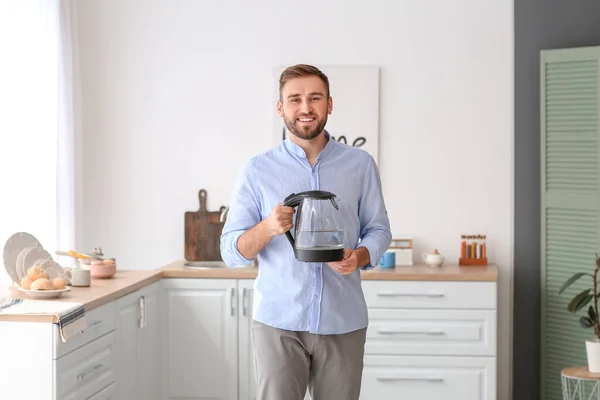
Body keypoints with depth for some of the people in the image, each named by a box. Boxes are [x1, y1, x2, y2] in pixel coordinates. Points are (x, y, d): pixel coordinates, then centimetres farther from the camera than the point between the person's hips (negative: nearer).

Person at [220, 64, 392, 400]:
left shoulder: (360, 164, 5)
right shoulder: (257, 170, 2)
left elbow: (378, 229, 9)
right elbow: (231, 251, 0)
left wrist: (359, 256, -13)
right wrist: (268, 228, -20)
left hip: (343, 322, 1)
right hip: (278, 321, -1)